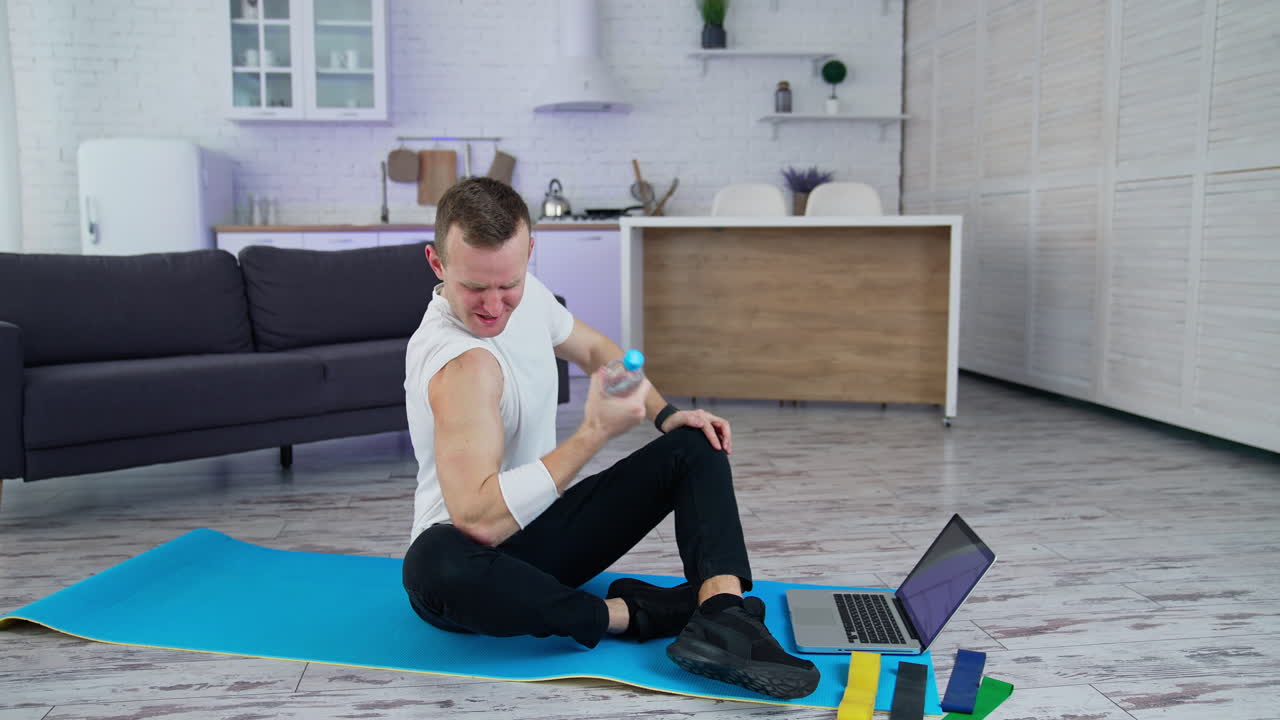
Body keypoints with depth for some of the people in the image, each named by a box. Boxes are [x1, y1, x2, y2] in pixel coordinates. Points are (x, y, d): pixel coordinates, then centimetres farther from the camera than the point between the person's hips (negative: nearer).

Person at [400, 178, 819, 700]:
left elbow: (595, 349, 15)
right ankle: (633, 614, -22)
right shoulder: (460, 362, -30)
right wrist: (594, 433, -38)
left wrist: (665, 414, 1)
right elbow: (477, 519, -41)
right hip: (481, 553, -8)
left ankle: (722, 618, -25)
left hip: (544, 526, 8)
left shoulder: (526, 294, -5)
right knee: (435, 565, -43)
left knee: (697, 446, 0)